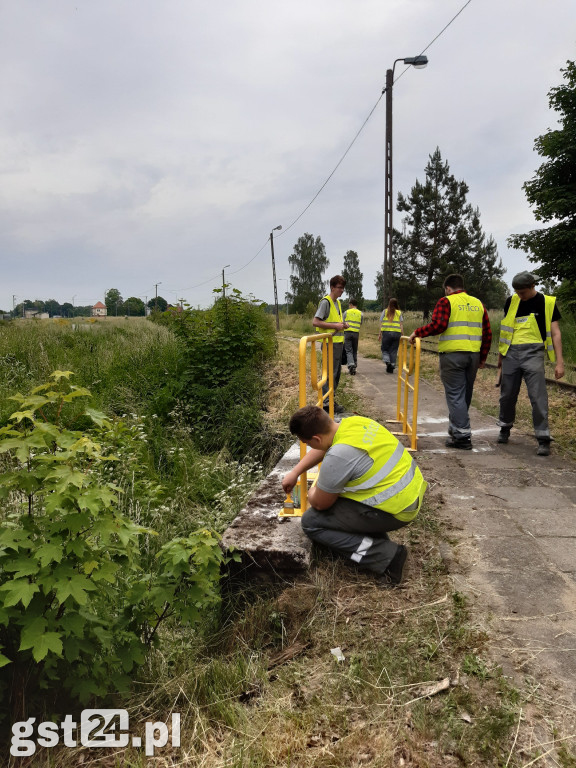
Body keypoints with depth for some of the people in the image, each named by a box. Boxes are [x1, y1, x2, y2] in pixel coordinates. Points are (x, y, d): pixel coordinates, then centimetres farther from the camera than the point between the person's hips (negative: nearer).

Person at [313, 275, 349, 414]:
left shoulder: (338, 302, 16)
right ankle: (327, 403, -1)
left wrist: (343, 324, 7)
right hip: (330, 343, -9)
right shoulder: (325, 302, -12)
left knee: (336, 372, 14)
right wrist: (335, 325, -20)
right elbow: (315, 322, -19)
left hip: (339, 342, 9)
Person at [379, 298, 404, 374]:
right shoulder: (399, 313, 6)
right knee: (393, 350, 7)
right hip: (397, 333, 1)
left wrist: (380, 334, 7)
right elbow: (401, 325, 2)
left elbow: (381, 324, 2)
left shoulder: (385, 312, 5)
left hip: (386, 332, -1)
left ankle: (387, 361, -14)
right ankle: (391, 367, 8)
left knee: (384, 348, 11)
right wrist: (402, 335, 7)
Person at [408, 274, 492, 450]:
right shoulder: (478, 303, 15)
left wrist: (417, 333, -5)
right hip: (473, 354, 6)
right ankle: (455, 430, 29)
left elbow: (438, 325, -17)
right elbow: (487, 334, 14)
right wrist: (483, 357, 21)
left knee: (455, 395, -2)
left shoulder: (446, 301, -2)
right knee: (465, 395, 15)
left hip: (452, 354, -6)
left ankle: (462, 436, -5)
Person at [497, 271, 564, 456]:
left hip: (533, 352, -3)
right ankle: (505, 428, 30)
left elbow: (555, 333, 0)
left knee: (538, 396, -7)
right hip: (511, 353, 3)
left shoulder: (547, 303, 0)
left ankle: (543, 439, -1)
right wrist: (500, 354, 20)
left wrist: (559, 362, -6)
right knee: (507, 395, 10)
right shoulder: (511, 301, 9)